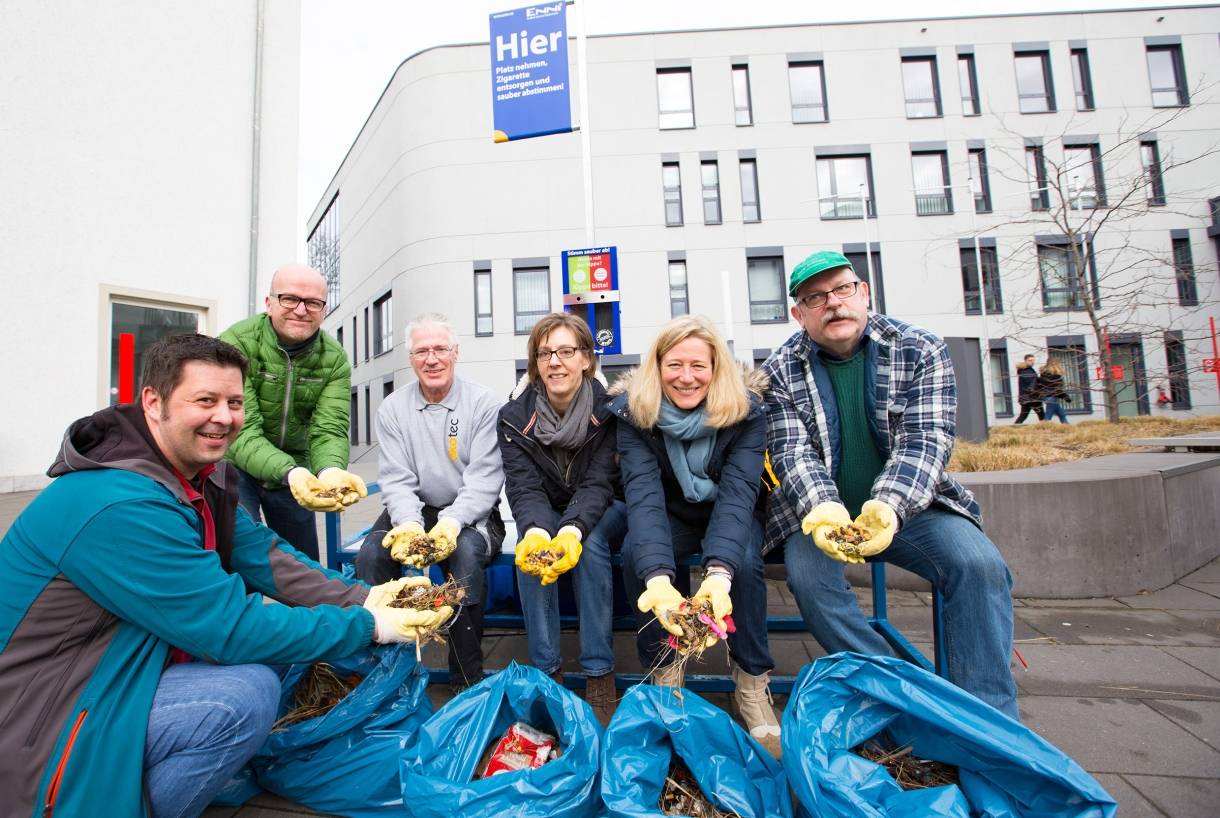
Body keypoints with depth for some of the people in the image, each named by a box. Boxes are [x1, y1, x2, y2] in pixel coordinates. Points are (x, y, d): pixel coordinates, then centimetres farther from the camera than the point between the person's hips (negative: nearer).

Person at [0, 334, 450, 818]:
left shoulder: (202, 474, -2)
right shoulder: (121, 505, -31)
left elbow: (260, 555, -3)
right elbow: (231, 629, -31)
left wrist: (362, 599, -15)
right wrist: (367, 627, -24)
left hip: (117, 669, 9)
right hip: (40, 732, -9)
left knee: (270, 615, 2)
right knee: (246, 694, -26)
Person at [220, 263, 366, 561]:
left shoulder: (335, 359, -11)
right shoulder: (236, 344, -22)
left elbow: (329, 430, -18)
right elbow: (242, 432, -28)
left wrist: (330, 471, -41)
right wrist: (290, 474, -45)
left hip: (296, 468, 3)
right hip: (237, 466, -3)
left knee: (305, 565, 12)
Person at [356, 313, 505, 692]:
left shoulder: (483, 404, -7)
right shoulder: (392, 409, 3)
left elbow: (485, 479, -13)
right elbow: (396, 480, -4)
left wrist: (452, 522, -30)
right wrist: (408, 524, -24)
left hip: (469, 514, -3)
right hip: (412, 510, 3)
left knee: (466, 553, -33)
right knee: (370, 554, -24)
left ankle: (467, 681, -15)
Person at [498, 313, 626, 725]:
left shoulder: (610, 410, -16)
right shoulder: (514, 417, -11)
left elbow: (598, 483, -23)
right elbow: (524, 488, -19)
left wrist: (573, 531, -43)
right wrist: (536, 532, -41)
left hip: (604, 513, -1)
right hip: (545, 516, 2)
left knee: (590, 540, -33)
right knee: (530, 542, -30)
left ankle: (599, 676, -23)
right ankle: (545, 671, -18)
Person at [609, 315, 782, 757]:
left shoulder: (746, 409, -21)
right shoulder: (633, 411, -20)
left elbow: (737, 493, -31)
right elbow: (643, 495, -32)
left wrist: (719, 572, -48)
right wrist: (658, 576, -48)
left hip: (730, 516, 0)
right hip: (670, 517, 1)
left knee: (744, 560, -31)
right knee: (635, 552, -29)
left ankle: (752, 686, -8)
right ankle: (665, 674, -9)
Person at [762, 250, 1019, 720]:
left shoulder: (921, 352, -4)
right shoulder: (781, 372, -4)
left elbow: (925, 441, -14)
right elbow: (792, 453, -12)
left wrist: (889, 506, -34)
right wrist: (823, 508, -34)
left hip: (906, 506, 1)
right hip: (818, 512, 0)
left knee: (980, 565, -23)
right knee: (807, 574, -28)